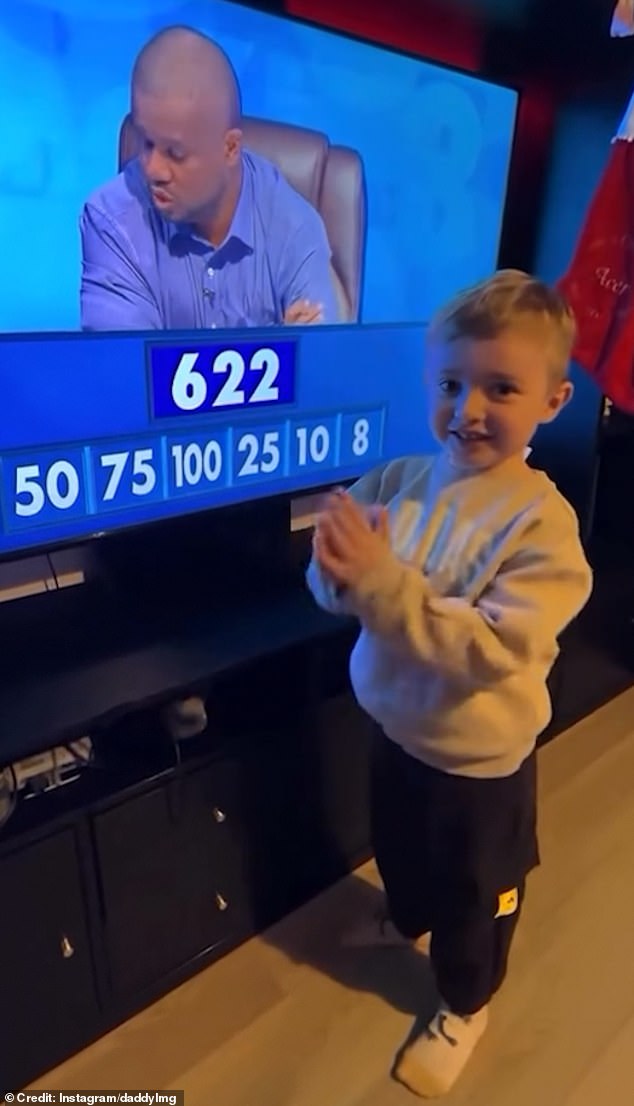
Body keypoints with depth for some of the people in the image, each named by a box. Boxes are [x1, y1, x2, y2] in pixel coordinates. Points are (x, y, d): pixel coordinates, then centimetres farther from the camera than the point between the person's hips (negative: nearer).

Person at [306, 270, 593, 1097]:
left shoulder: (541, 521, -26)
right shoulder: (396, 480, -11)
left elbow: (490, 650, -33)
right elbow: (336, 592, -7)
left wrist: (383, 580, -40)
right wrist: (340, 570, -31)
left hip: (481, 759, -5)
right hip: (396, 726, 5)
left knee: (475, 894, 22)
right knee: (399, 851, 33)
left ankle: (464, 1007, 51)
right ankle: (406, 921, 66)